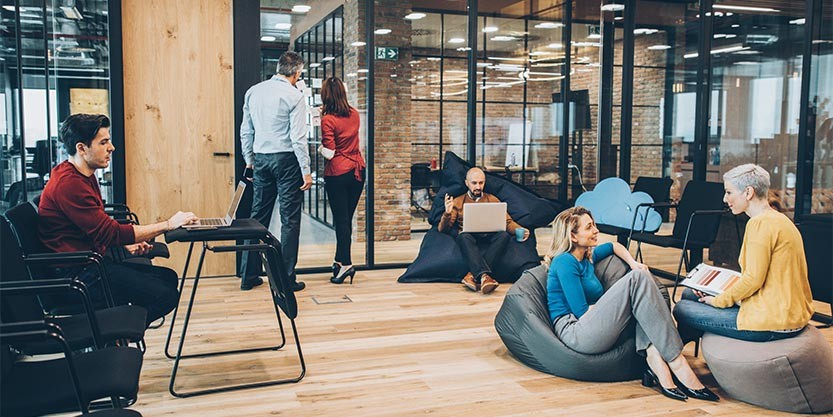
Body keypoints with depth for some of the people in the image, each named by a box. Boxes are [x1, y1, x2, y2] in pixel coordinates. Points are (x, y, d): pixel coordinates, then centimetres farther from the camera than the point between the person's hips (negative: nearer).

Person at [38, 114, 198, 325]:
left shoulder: (84, 177, 14)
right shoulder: (69, 184, -20)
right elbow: (111, 232, -22)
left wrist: (127, 245, 5)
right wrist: (167, 224, -18)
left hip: (92, 261, 11)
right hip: (77, 274, -11)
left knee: (168, 277, 6)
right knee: (165, 295, -19)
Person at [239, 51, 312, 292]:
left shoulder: (253, 92, 10)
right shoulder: (294, 96, -8)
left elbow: (245, 131, 13)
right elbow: (298, 137, -12)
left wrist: (249, 161, 21)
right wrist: (306, 171, -9)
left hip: (261, 159, 6)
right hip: (286, 159, -6)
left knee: (258, 217, 11)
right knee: (290, 220, 0)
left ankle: (249, 276, 17)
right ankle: (286, 279, 2)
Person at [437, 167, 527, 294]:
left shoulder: (493, 200, 23)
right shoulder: (458, 202, 18)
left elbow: (508, 222, 14)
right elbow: (442, 228, 9)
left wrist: (520, 230, -9)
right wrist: (447, 213, -13)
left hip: (489, 238, 1)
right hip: (469, 238, -1)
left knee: (504, 235, -31)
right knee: (464, 236, -35)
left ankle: (473, 275, -40)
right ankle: (484, 276, -52)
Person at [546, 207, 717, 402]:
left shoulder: (587, 257, 21)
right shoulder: (565, 262, -6)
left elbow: (614, 246, 40)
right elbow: (581, 311, -12)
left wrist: (633, 263, 20)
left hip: (593, 331, 9)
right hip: (575, 333, -9)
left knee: (641, 274, -3)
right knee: (637, 279, -19)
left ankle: (655, 358, -23)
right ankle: (676, 363, -28)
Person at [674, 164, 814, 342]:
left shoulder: (761, 223, -19)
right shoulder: (776, 219, 14)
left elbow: (753, 279, -22)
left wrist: (719, 300, -7)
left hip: (772, 321, -10)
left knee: (682, 309, -5)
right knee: (689, 293, 16)